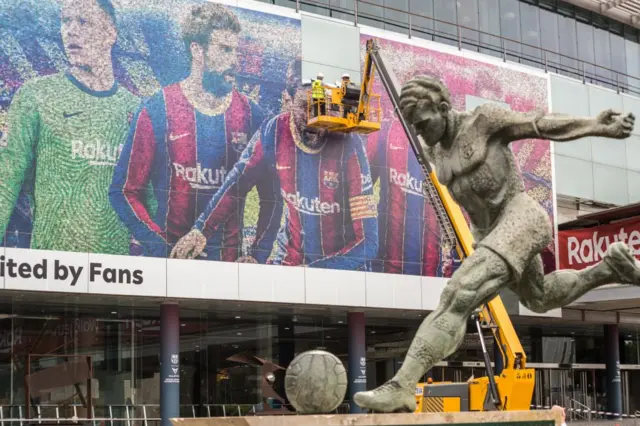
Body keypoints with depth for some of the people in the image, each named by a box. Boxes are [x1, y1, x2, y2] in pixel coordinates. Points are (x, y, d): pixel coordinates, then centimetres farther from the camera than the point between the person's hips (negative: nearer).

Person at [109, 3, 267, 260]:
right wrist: (161, 246, -13)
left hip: (230, 258, 2)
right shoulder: (158, 110, -4)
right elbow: (125, 191, -3)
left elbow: (270, 195, 7)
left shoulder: (249, 114, 3)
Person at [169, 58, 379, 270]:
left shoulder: (350, 146, -20)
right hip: (289, 260, 1)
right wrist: (201, 230, 0)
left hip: (342, 267, -1)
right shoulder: (274, 132, -10)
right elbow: (237, 183, 6)